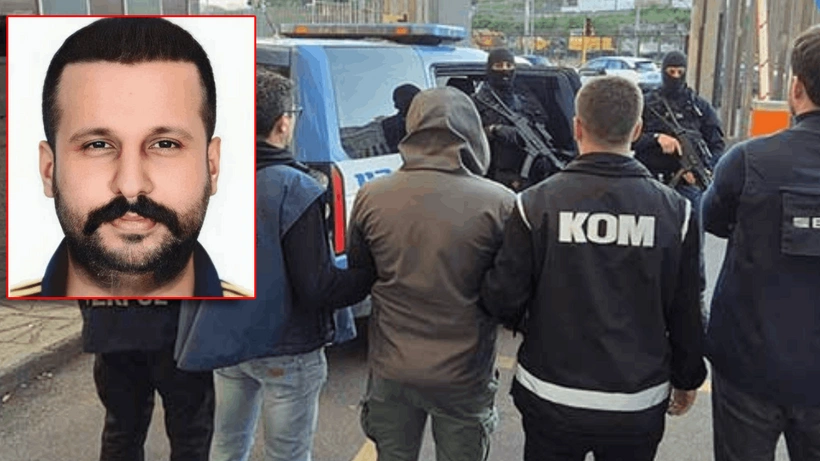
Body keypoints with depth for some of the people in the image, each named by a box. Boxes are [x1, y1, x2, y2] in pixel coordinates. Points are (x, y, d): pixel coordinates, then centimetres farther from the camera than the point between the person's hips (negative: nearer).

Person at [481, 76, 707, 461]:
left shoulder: (536, 204, -13)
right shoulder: (675, 211, -7)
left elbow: (504, 300, -11)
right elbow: (686, 311, -1)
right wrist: (687, 378, 15)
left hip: (552, 401, -1)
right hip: (638, 405, 2)